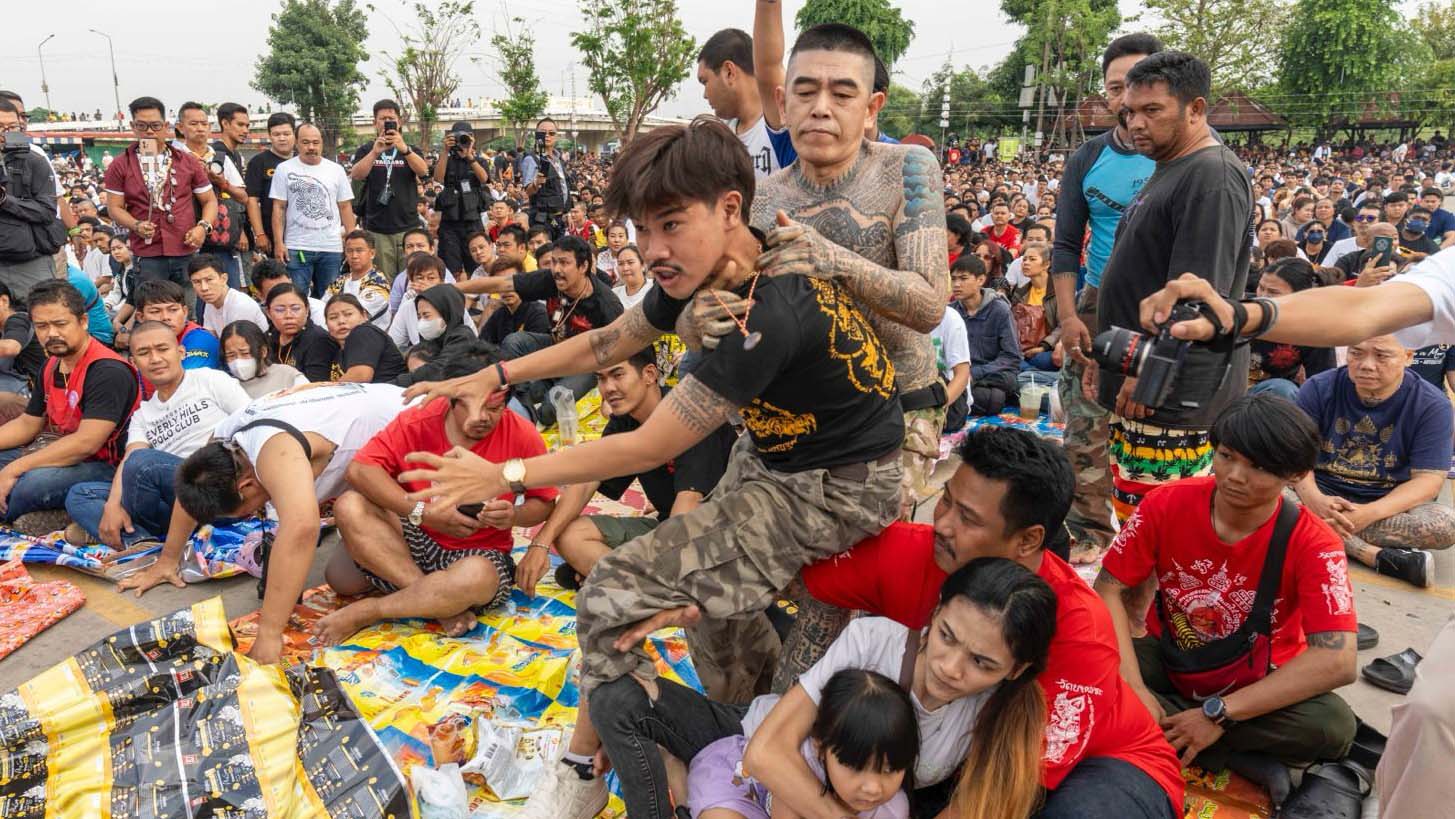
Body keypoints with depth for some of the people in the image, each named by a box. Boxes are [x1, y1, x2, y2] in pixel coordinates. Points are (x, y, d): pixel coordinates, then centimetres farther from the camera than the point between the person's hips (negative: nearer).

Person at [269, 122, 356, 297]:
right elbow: (279, 208, 1)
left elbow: (345, 207, 9)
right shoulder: (284, 169, 3)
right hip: (296, 248, -2)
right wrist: (279, 243, -7)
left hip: (332, 248, 2)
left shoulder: (336, 170, 8)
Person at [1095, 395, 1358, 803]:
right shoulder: (1167, 503, -15)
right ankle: (1239, 757, -19)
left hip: (1257, 689, -1)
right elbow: (1109, 590, -13)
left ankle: (1160, 739, -20)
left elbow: (1336, 662, -27)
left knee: (1335, 726, -32)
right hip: (1168, 660, 2)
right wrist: (1134, 689, -26)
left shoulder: (1312, 544, -19)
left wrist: (1218, 713, -29)